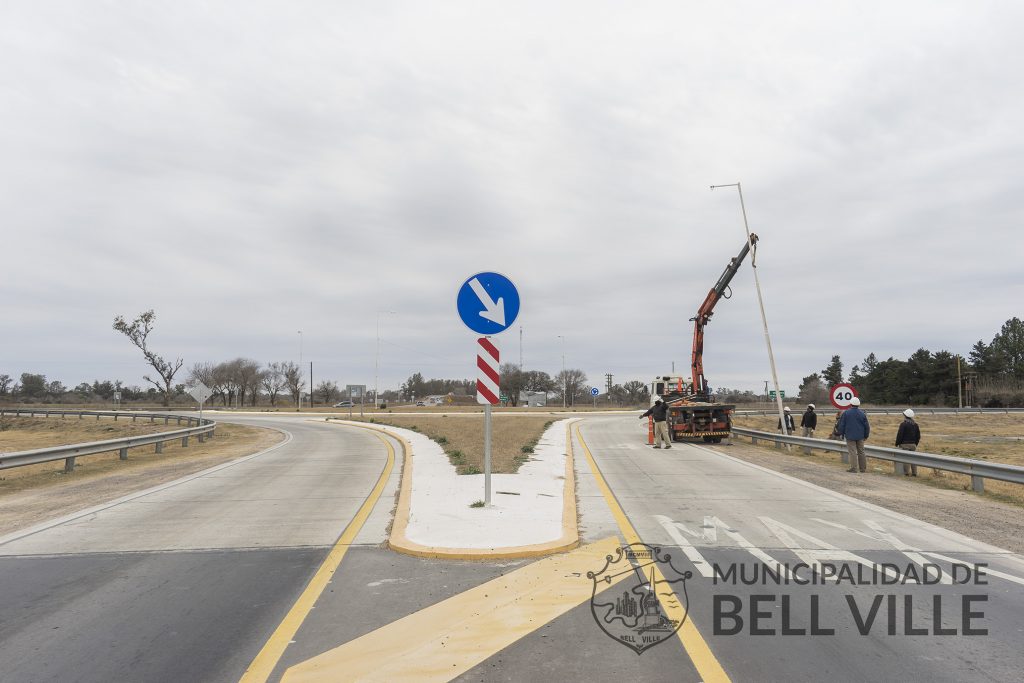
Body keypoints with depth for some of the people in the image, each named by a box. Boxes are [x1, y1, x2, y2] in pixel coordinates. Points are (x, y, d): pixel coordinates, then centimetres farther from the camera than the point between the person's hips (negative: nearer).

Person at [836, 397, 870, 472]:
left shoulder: (846, 413, -7)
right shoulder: (862, 413, 0)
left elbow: (841, 425, -3)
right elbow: (867, 426, 5)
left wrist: (841, 434, 8)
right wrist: (866, 435, 16)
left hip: (850, 436, -3)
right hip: (860, 436, 3)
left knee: (852, 452, -3)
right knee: (861, 452, 12)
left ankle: (853, 468, -7)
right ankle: (863, 468, 16)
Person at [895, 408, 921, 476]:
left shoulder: (903, 424, -12)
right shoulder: (915, 425, 9)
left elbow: (899, 435, -13)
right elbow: (918, 436, 13)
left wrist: (897, 444, -4)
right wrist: (915, 444, 22)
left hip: (904, 444, -6)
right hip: (913, 445, 6)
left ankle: (906, 473, -4)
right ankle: (914, 473, 12)